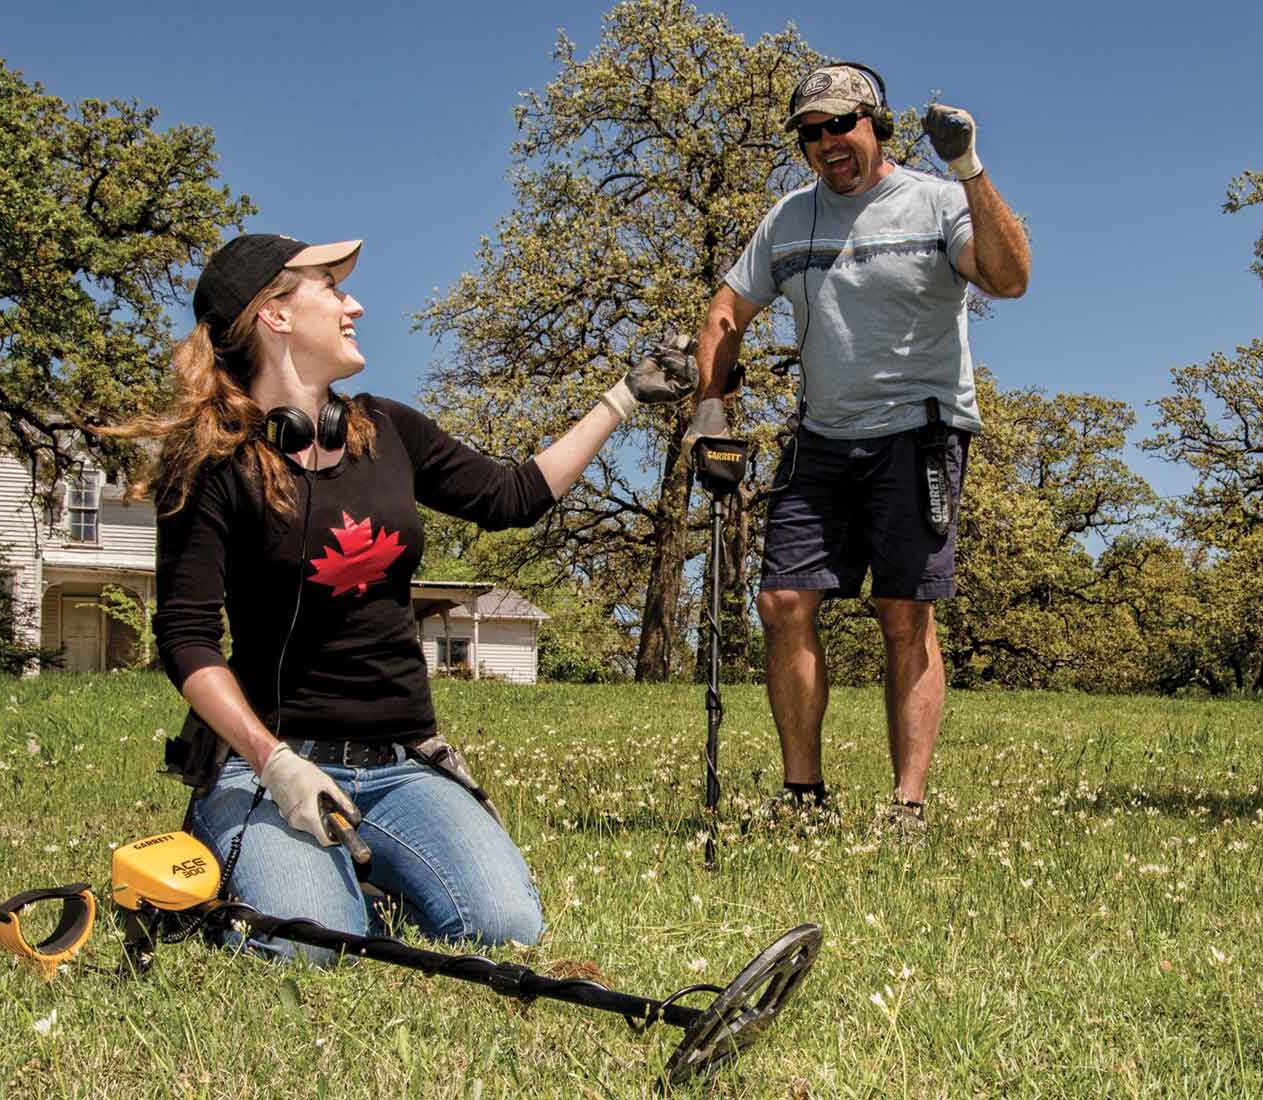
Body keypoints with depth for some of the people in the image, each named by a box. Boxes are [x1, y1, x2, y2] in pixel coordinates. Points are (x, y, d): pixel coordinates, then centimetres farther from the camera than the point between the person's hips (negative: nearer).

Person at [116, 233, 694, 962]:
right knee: (311, 948, -30)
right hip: (278, 758, -4)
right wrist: (275, 764, -22)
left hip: (402, 765, 4)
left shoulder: (387, 431, 10)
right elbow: (187, 637, -11)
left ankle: (368, 875, 11)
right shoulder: (216, 462, -6)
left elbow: (511, 497, 18)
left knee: (509, 929, -20)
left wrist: (626, 398, 20)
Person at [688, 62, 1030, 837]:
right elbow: (728, 313, 18)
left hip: (917, 432, -5)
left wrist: (970, 172, -25)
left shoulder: (935, 202, -2)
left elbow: (1010, 278, -19)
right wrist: (711, 403, 7)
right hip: (822, 440, 5)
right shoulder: (790, 218, 13)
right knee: (785, 605, -4)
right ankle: (804, 792, 6)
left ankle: (910, 804, -6)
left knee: (907, 617, -9)